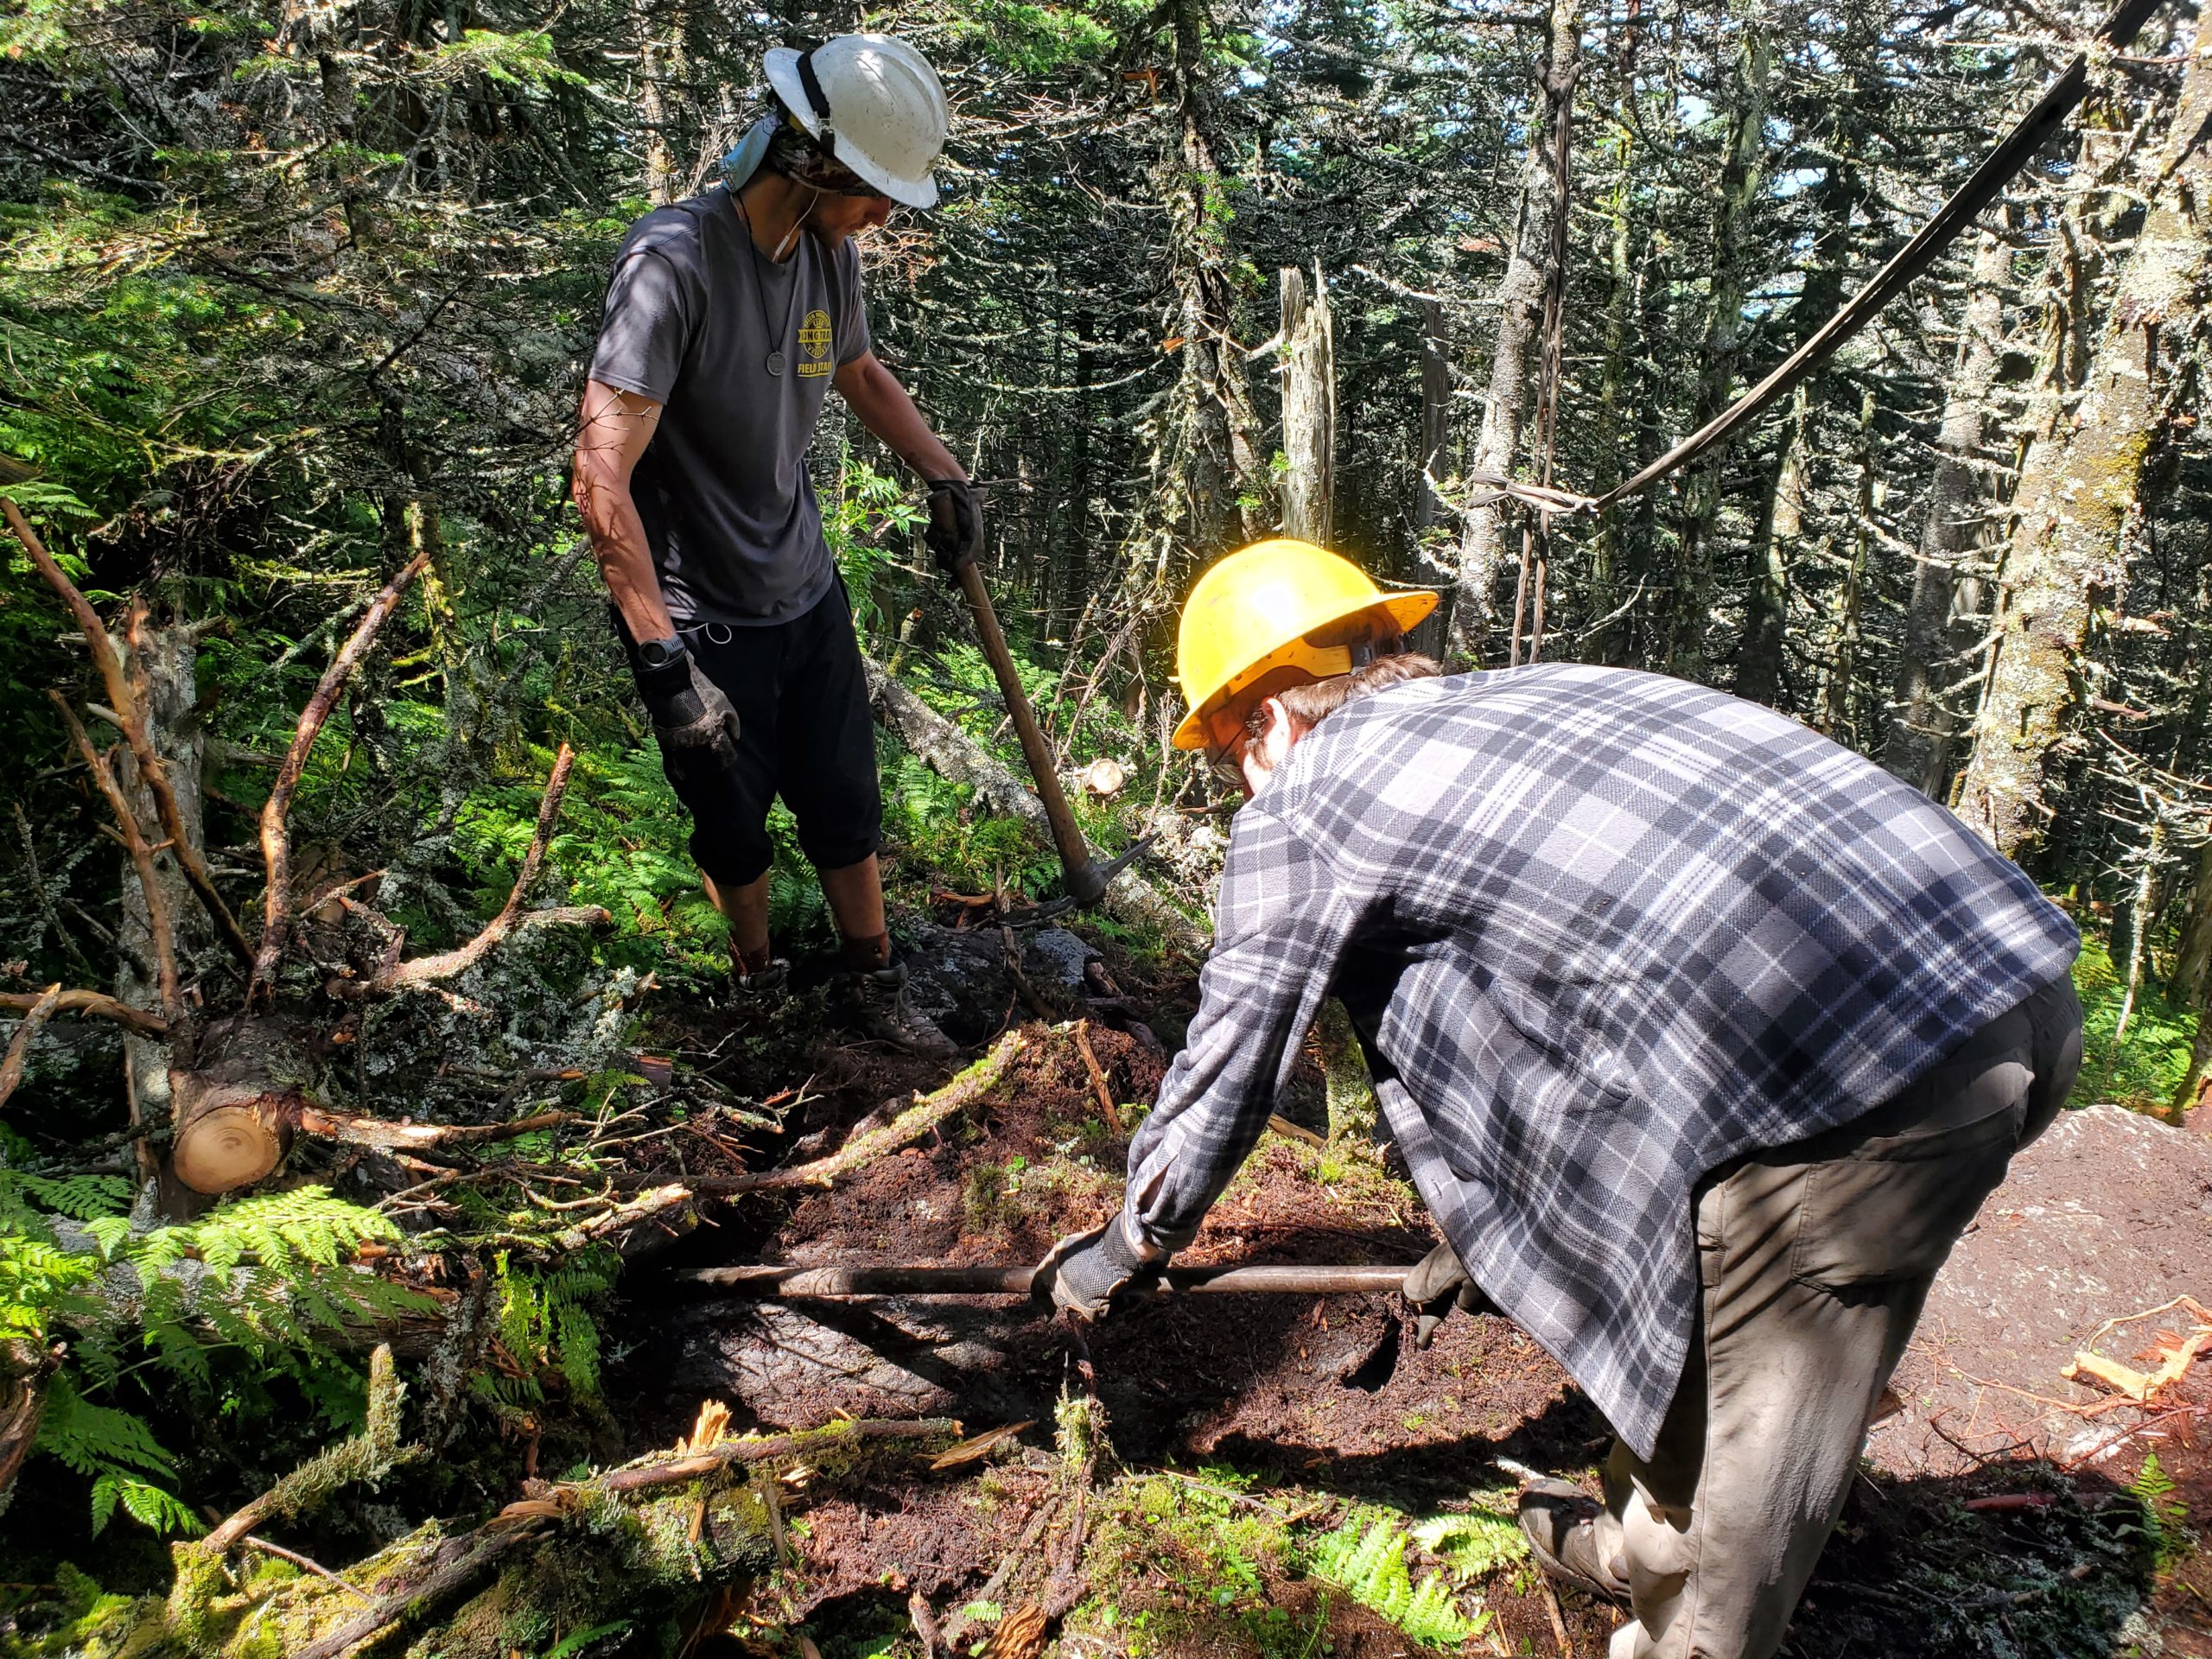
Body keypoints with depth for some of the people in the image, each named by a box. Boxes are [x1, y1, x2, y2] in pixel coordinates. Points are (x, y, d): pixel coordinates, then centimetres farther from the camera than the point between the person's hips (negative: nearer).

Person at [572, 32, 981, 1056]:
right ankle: (757, 981, 40)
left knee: (847, 807, 15)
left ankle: (875, 988, 33)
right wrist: (667, 662, -31)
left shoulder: (829, 253, -2)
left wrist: (942, 473, 17)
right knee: (735, 829, 13)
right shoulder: (675, 261, -25)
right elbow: (602, 479, -28)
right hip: (701, 621, -6)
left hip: (807, 593, 6)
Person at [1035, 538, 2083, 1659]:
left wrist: (1115, 1260, 31)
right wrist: (1479, 1237, 47)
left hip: (1832, 1086, -9)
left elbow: (1224, 1073, 12)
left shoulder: (1298, 806, 4)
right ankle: (1637, 1551, 51)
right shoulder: (1526, 695, 27)